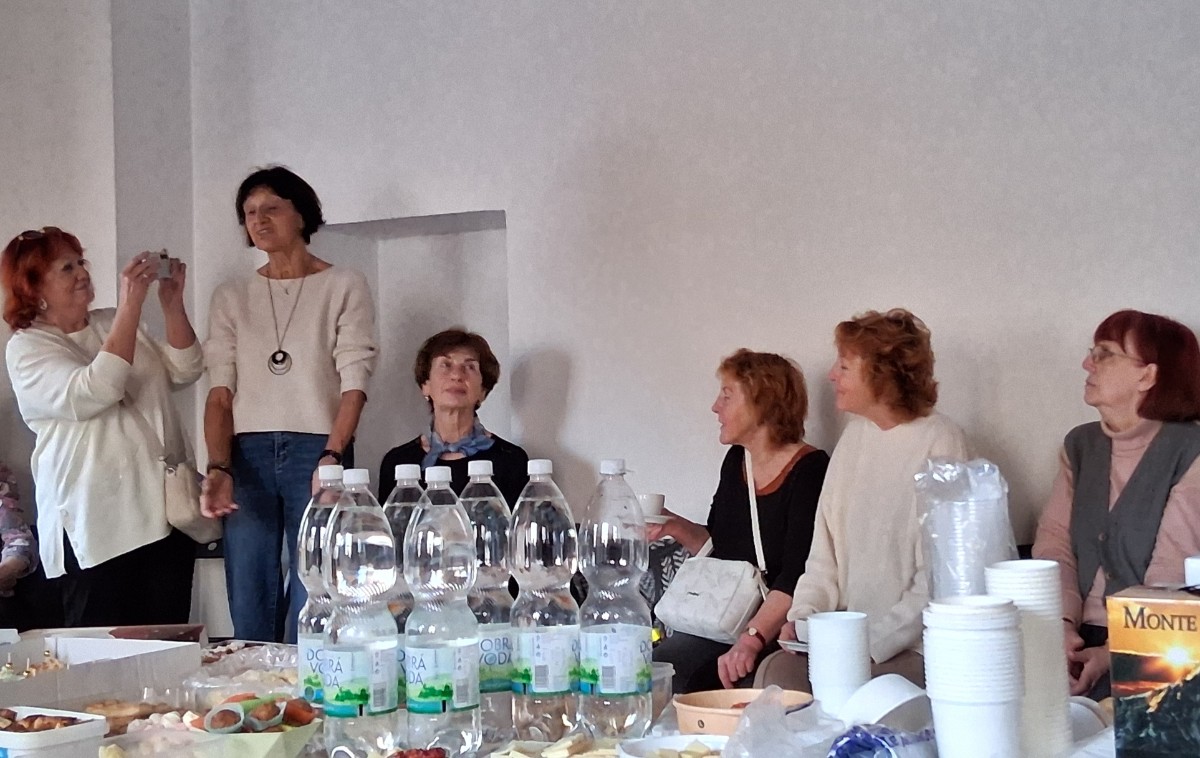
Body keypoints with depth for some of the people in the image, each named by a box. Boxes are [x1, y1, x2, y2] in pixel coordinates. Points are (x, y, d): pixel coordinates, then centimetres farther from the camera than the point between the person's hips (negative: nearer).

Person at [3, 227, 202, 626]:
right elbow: (93, 392, -20)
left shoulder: (112, 323, 15)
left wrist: (173, 305, -4)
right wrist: (131, 305, -21)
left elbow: (184, 371, 10)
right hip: (97, 527, -5)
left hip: (166, 512, 5)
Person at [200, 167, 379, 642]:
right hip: (248, 454, 3)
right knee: (248, 611, 0)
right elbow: (220, 393, 6)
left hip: (318, 450, -3)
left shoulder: (344, 288, 5)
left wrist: (332, 457, -18)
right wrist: (218, 468, -9)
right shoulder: (232, 297, 14)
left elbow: (354, 385, -3)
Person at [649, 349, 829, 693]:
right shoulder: (736, 461, 12)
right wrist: (677, 527, 4)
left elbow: (797, 575, -22)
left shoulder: (810, 471, -12)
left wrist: (752, 639, -31)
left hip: (778, 630, -7)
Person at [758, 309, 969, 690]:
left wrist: (874, 643, -18)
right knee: (774, 672, -19)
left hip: (914, 648, -6)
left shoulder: (938, 442, -10)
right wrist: (803, 615, -1)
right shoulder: (855, 434, 12)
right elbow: (825, 549, 15)